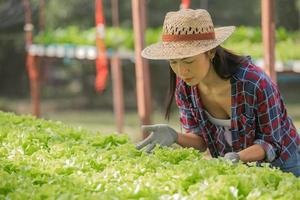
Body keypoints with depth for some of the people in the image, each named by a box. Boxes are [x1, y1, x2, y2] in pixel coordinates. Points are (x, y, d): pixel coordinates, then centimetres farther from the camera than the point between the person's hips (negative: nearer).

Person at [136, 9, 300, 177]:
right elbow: (201, 140, -5)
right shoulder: (183, 87, -16)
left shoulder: (256, 84, -31)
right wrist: (175, 137, -25)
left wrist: (237, 157, -36)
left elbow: (271, 143, -19)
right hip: (227, 166, 4)